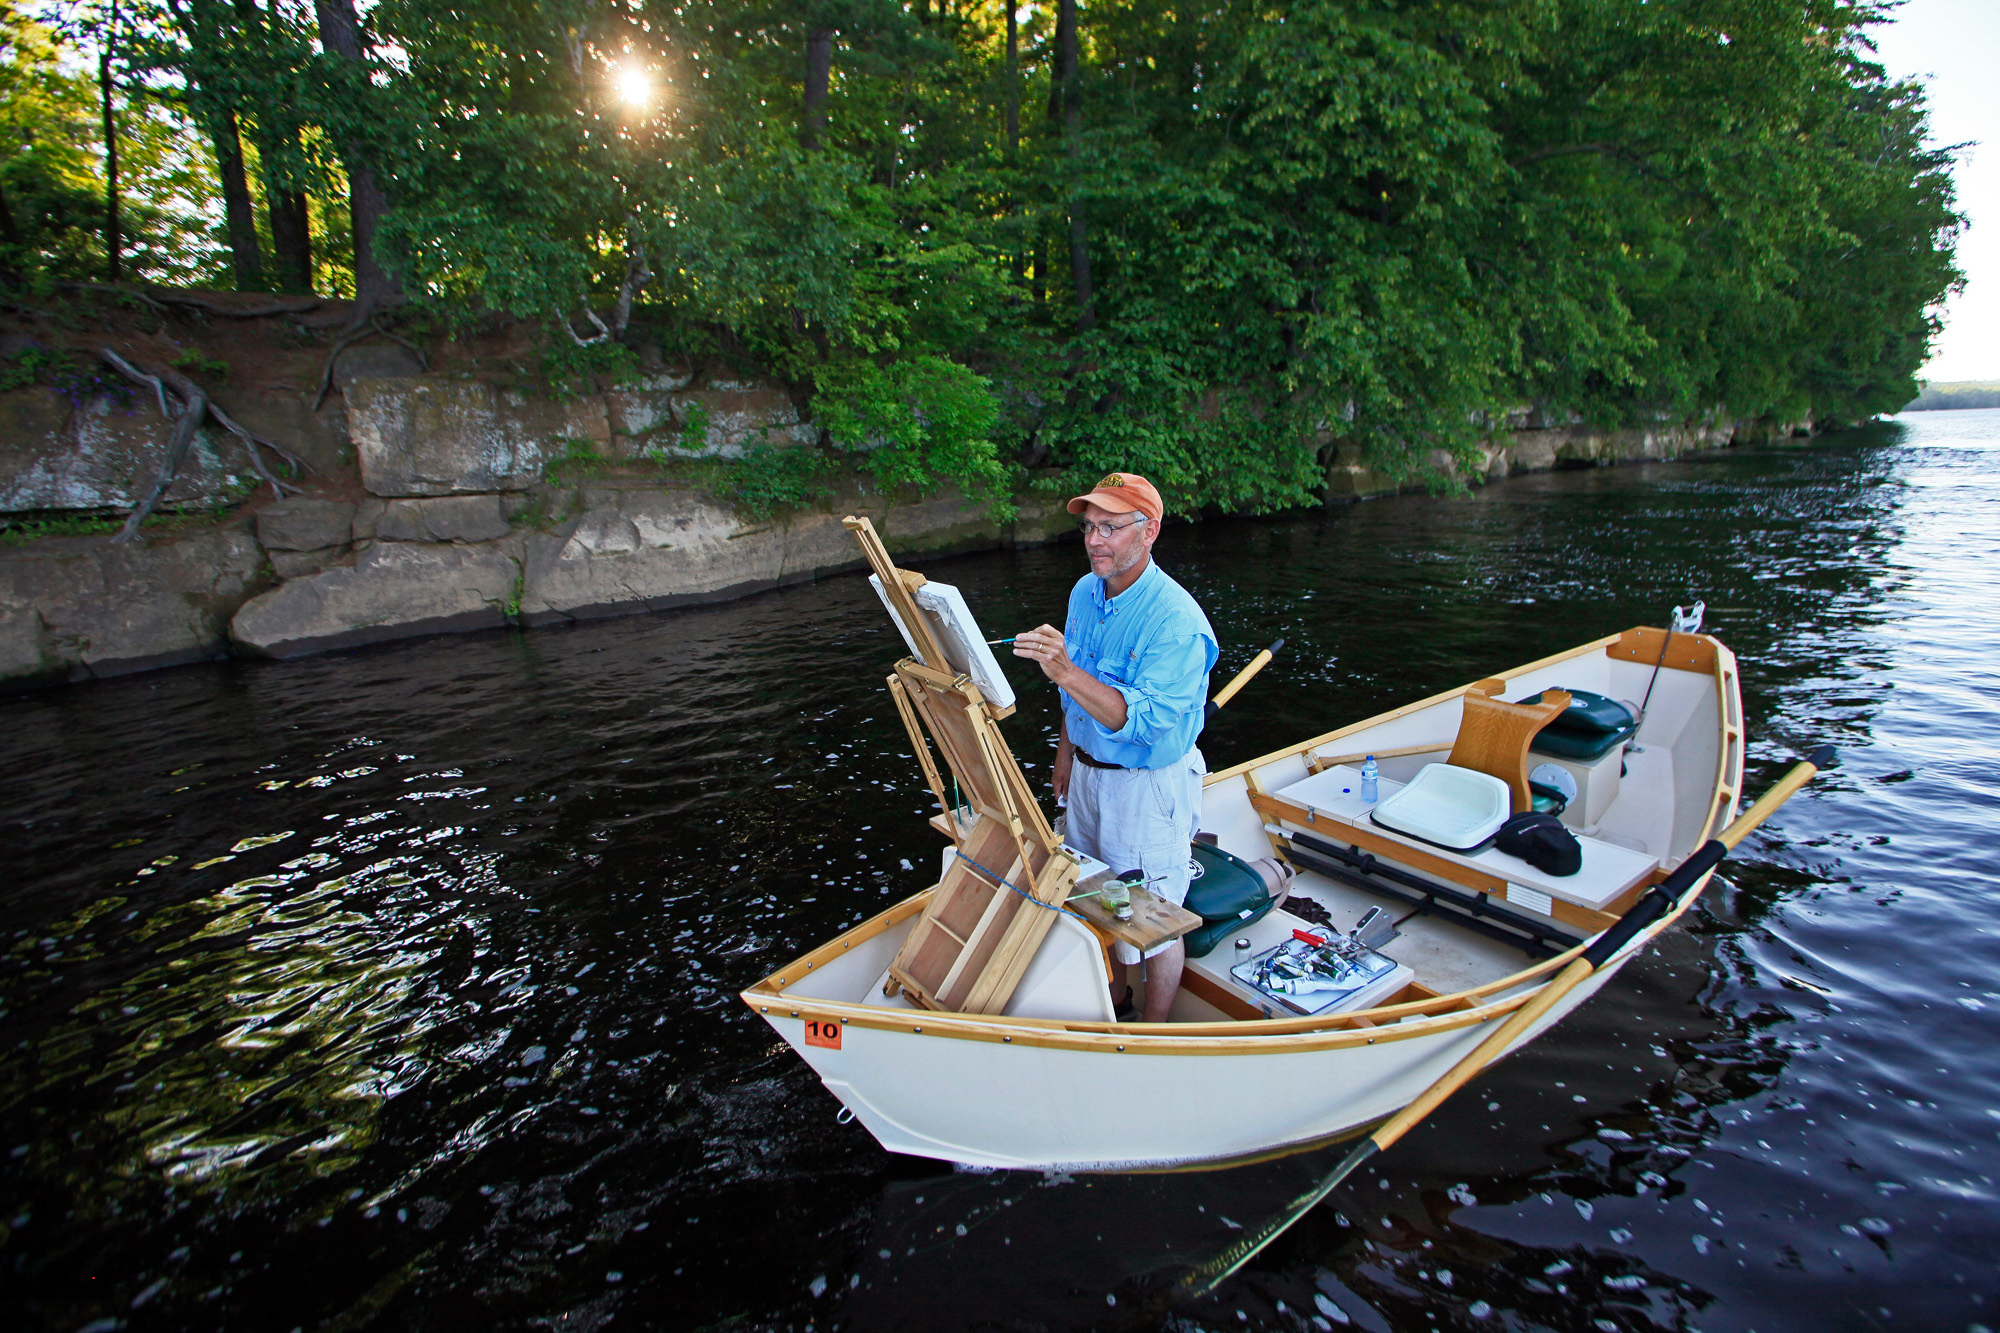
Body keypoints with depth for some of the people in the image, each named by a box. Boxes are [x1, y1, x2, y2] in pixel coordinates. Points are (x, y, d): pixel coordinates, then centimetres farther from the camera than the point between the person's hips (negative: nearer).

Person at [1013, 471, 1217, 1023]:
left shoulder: (1176, 621, -26)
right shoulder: (1084, 593, 0)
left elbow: (1144, 720, -35)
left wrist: (1066, 671, -43)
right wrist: (1065, 752, 19)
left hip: (1149, 786, -7)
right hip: (1089, 772, 8)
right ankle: (1114, 995, 47)